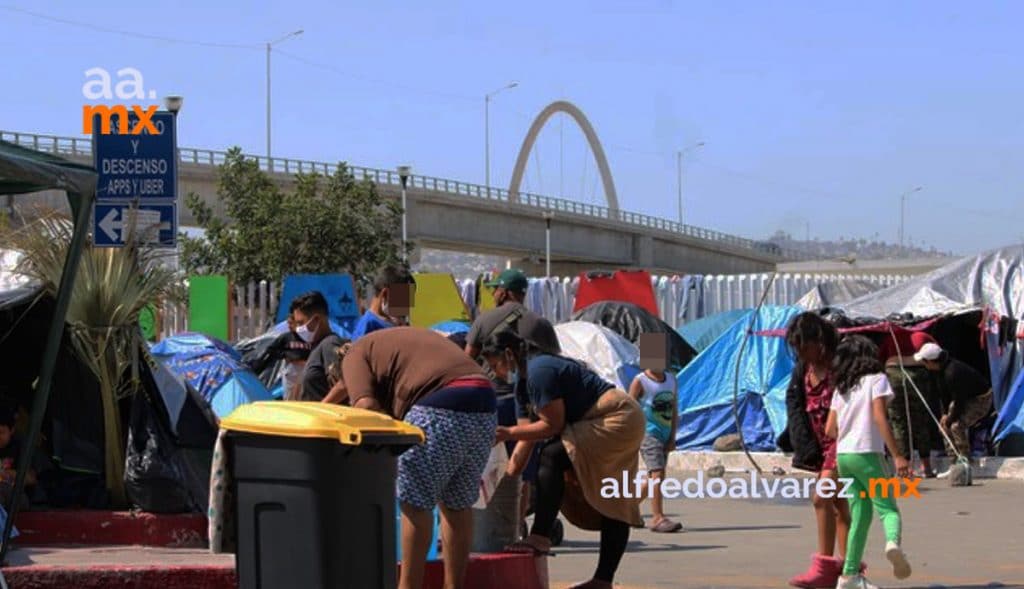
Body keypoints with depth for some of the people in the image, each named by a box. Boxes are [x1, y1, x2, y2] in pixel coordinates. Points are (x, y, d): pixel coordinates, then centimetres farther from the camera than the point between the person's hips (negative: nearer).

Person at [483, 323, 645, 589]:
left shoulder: (539, 371, -18)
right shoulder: (537, 368, 14)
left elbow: (552, 426, -19)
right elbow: (537, 427, 17)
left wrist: (508, 433, -13)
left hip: (619, 420, -11)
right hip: (624, 423, 11)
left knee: (553, 455, -24)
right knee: (612, 503, 10)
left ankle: (540, 537, -25)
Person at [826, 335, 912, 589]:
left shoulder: (841, 388, 16)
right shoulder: (876, 379, 0)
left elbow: (830, 429, 13)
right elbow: (880, 418, -12)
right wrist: (897, 456, -14)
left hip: (843, 455, 5)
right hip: (867, 454, -5)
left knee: (860, 515, 11)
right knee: (887, 507, -5)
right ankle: (893, 541, -38)